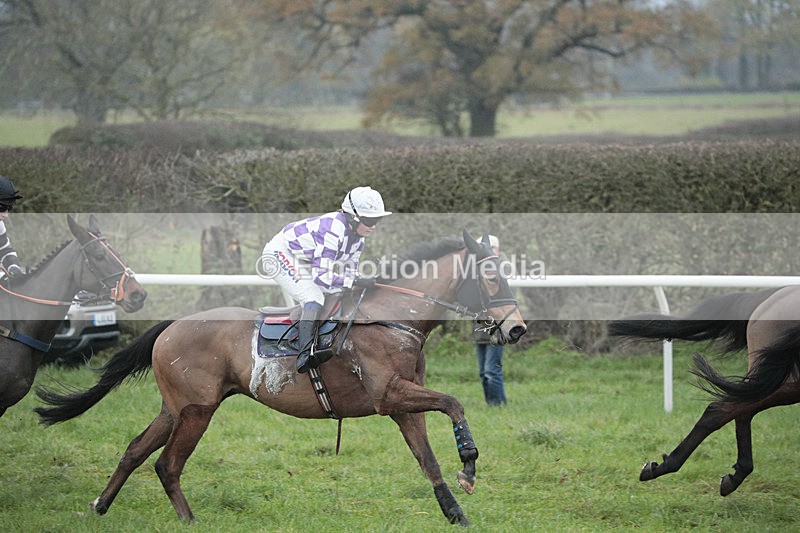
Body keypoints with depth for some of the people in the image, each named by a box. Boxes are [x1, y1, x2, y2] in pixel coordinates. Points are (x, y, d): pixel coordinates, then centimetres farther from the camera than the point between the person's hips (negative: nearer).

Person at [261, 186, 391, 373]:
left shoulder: (357, 235, -4)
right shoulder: (333, 231, -33)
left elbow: (349, 271, 3)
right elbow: (321, 276, -34)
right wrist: (356, 282, -35)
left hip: (303, 263, 10)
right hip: (280, 254, -10)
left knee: (337, 295, 6)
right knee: (314, 297, -26)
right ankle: (305, 354, -35)